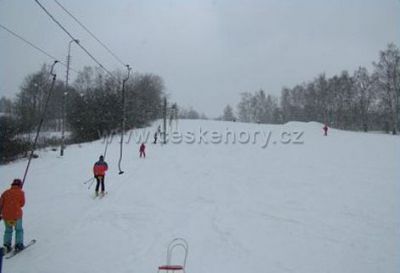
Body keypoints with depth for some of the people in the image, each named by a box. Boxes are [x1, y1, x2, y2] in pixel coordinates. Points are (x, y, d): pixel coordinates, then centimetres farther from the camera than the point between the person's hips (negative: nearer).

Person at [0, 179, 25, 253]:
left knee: (8, 230, 21)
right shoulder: (21, 192, -3)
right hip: (16, 215, -3)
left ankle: (7, 245, 14)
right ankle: (18, 245, 9)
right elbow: (22, 204, 0)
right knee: (19, 230, 14)